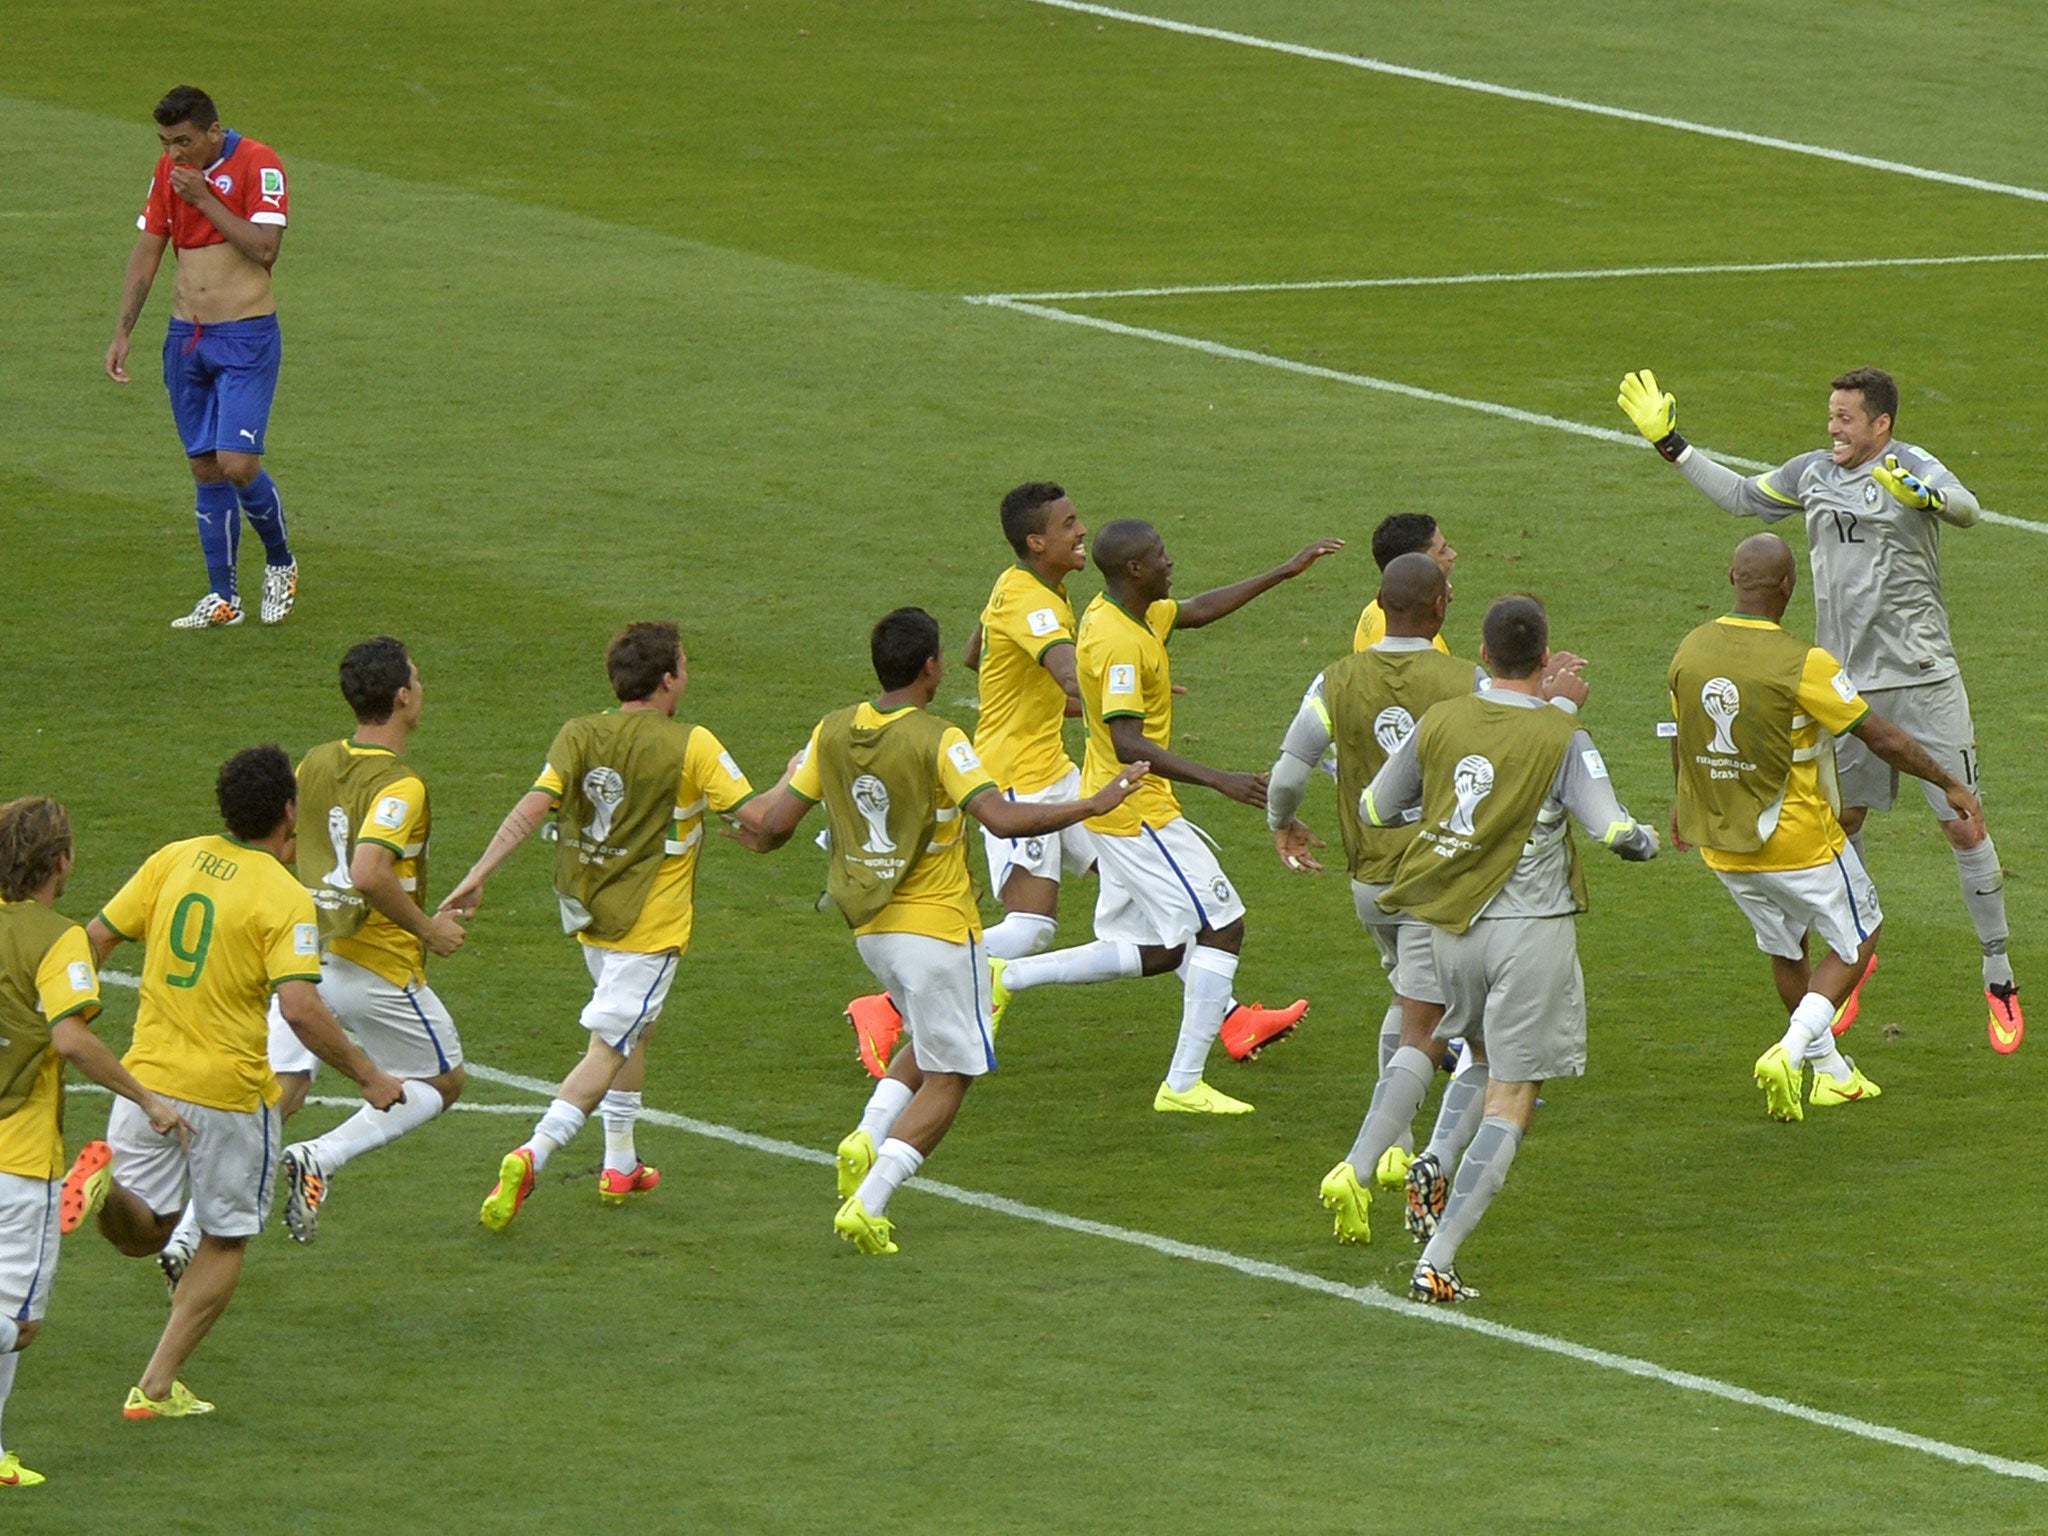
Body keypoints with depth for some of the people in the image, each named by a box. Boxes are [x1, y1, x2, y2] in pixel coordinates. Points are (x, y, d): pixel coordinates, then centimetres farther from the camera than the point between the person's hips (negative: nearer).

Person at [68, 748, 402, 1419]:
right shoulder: (286, 899, -13)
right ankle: (157, 1386, 8)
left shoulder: (174, 860, 3)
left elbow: (95, 938, 5)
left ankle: (106, 1182, -19)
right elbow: (300, 1009, -22)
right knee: (224, 1243, 14)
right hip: (230, 1088, -4)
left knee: (142, 1234, 15)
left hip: (148, 1079, 4)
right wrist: (368, 1076, -11)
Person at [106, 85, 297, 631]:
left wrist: (204, 199, -19)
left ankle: (280, 564, 13)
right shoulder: (169, 172, 8)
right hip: (187, 338, 6)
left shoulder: (257, 164, -11)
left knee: (237, 464, -13)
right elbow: (147, 252, 13)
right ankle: (222, 598, 12)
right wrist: (122, 333, 10)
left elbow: (265, 246, -21)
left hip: (246, 339, -6)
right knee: (206, 468, 6)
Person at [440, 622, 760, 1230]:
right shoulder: (691, 746, -14)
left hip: (588, 915, 6)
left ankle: (620, 1164, 33)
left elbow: (533, 806, -14)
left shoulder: (579, 736, -3)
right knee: (608, 1052, -7)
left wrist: (477, 876, -15)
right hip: (649, 924, -6)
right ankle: (531, 1156, -26)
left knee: (633, 1030, 27)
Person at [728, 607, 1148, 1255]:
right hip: (937, 927, -7)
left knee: (930, 1046, 27)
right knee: (949, 1077, 3)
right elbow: (1001, 817, -26)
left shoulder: (833, 733, 0)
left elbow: (776, 823, 2)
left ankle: (867, 1139, 4)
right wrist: (1091, 806, -18)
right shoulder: (938, 741, -17)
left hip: (870, 928, 7)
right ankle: (866, 1205, -8)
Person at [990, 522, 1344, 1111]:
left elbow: (1198, 611, 23)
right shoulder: (1119, 643, -23)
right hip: (1137, 813, -10)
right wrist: (1220, 781, -33)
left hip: (1120, 811, 10)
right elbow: (1128, 742, -29)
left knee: (1157, 952, 15)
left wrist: (1285, 572, 23)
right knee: (1221, 926, -4)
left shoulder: (1115, 612, 7)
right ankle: (1183, 1085, -2)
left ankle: (1008, 977, 15)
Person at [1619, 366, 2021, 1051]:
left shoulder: (1913, 467, -11)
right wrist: (1670, 444, 21)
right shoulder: (1812, 472, 7)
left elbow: (1965, 507, -31)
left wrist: (1927, 496, -53)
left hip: (1924, 679, -5)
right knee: (1842, 821, 11)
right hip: (1846, 680, 5)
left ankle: (1999, 978, 7)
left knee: (1963, 825, -3)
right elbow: (1741, 496, 23)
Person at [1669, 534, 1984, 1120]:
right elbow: (1883, 739, -15)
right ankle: (1790, 1051, -5)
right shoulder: (1802, 665, -23)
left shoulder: (1690, 651, -5)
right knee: (1857, 940, 14)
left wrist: (1684, 800, 32)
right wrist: (1949, 785, -2)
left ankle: (1831, 1071, 34)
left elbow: (1681, 738, 12)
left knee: (1785, 951, 24)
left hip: (1721, 845, 6)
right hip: (1798, 841, -6)